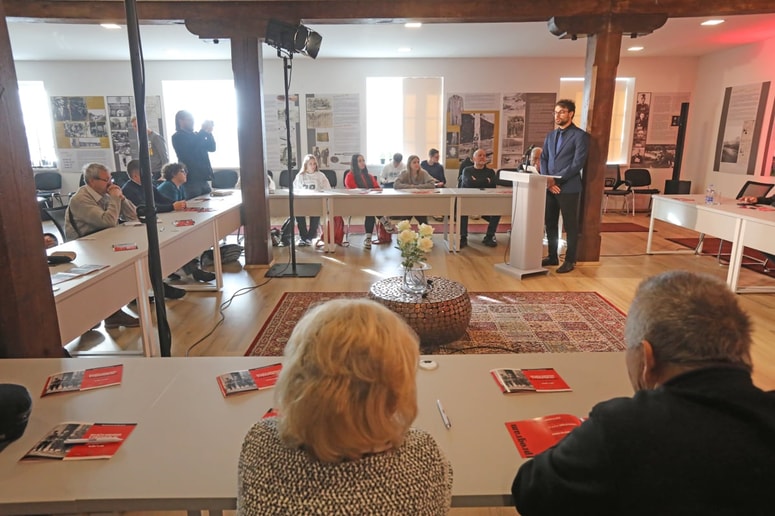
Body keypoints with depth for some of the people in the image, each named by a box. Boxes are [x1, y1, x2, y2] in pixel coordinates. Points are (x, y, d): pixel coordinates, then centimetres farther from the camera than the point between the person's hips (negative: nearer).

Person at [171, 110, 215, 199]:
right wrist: (204, 131, -15)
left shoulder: (195, 135, 18)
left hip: (202, 178, 7)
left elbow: (212, 147, 11)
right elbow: (193, 148, -22)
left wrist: (209, 133, -4)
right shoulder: (177, 137, -5)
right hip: (191, 179, -7)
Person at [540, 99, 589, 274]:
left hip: (568, 188, -6)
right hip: (549, 187, 6)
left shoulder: (580, 136, -5)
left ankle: (570, 260, 12)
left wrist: (557, 180, -17)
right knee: (550, 224, 11)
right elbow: (544, 159, 11)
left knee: (570, 225, 3)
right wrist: (547, 180, -7)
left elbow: (577, 164, -13)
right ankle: (552, 256, 23)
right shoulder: (550, 136, 15)